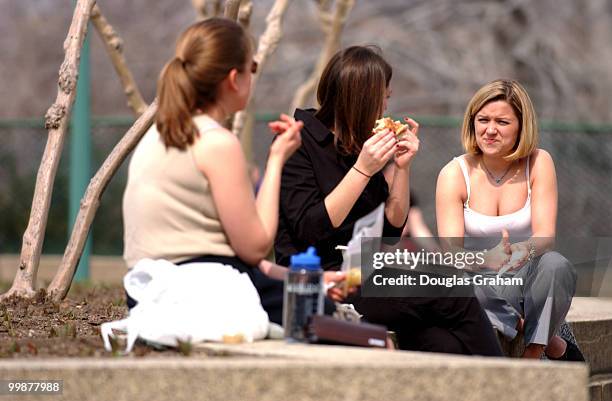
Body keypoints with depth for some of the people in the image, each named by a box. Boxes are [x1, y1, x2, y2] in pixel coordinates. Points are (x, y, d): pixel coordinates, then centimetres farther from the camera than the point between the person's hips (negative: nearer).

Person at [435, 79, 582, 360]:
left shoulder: (538, 163, -2)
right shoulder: (454, 174, -5)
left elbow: (545, 235, -12)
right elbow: (450, 252, -16)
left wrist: (524, 251, -38)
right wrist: (487, 259, -40)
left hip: (527, 279, 1)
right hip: (484, 288, -1)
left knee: (555, 265, -33)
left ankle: (533, 352, -14)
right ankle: (553, 345, -18)